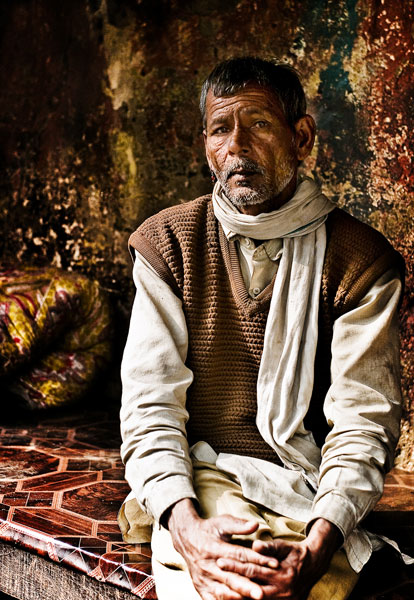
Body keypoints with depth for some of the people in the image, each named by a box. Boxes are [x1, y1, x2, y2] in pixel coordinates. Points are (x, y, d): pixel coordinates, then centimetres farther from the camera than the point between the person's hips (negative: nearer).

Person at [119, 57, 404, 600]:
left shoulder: (360, 260, -1)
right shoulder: (167, 244, 3)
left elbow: (364, 419, -6)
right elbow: (150, 401, -4)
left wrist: (316, 549, -23)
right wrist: (186, 526, -21)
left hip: (311, 497, 0)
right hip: (198, 483, 0)